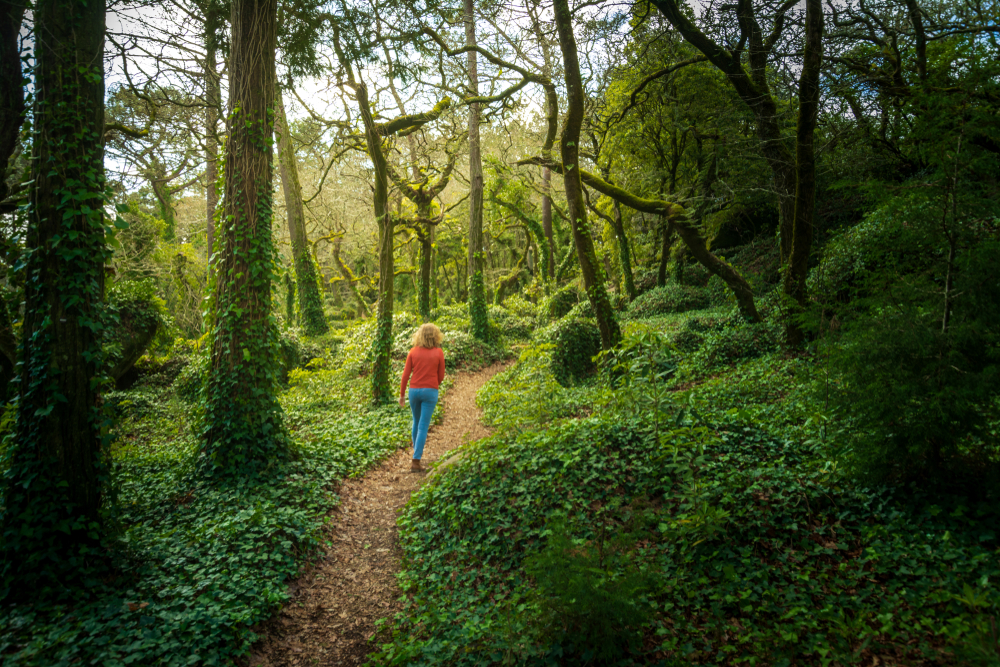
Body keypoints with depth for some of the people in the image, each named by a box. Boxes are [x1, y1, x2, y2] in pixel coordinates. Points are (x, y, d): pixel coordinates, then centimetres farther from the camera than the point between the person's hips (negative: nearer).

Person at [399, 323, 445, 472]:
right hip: (430, 391, -2)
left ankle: (417, 451, 36)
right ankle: (416, 460, -6)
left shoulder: (413, 352, 0)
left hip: (414, 390, 2)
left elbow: (406, 374, -1)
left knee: (416, 422, 22)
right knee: (423, 426, -1)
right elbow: (441, 375, 2)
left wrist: (402, 394, 7)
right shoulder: (438, 352, -3)